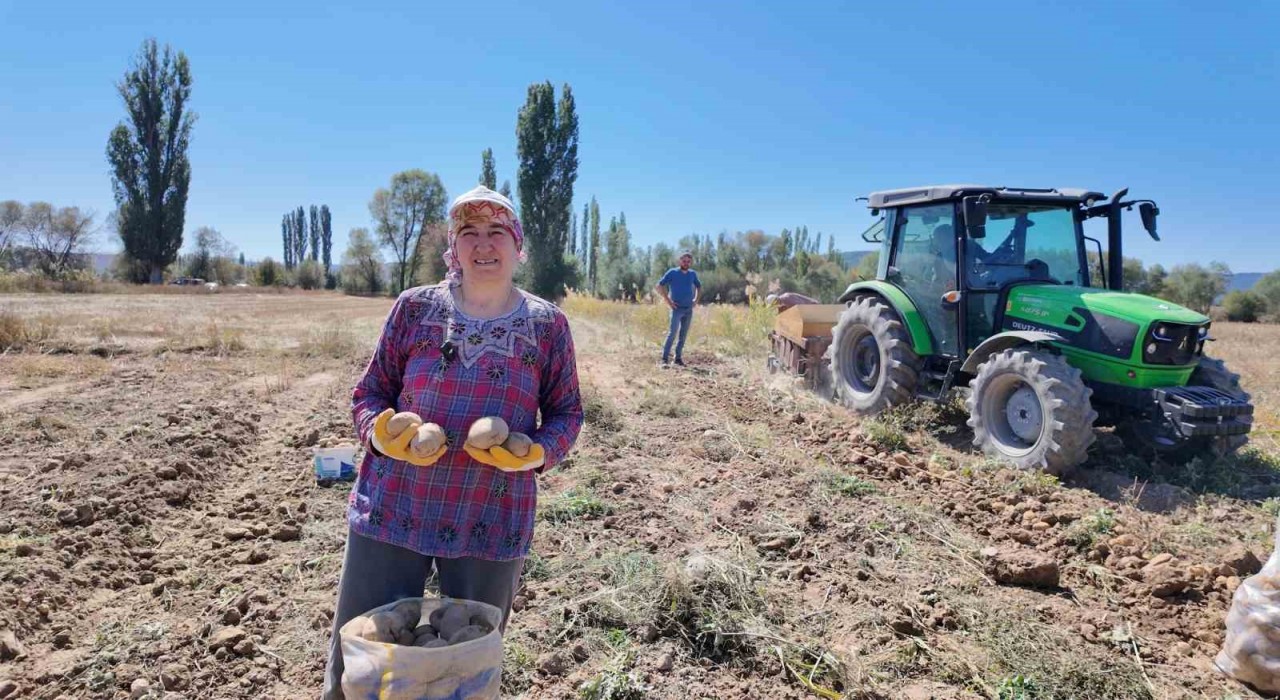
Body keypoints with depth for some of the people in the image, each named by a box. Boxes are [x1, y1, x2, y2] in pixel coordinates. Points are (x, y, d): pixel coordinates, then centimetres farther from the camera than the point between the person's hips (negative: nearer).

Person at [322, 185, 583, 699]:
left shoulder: (547, 324, 0)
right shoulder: (415, 308, 1)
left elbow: (566, 412, 6)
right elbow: (369, 393, 7)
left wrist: (537, 453, -14)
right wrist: (381, 435, -15)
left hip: (493, 521, 0)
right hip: (393, 508, 1)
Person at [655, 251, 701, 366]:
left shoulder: (692, 274, 8)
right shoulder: (672, 272, -6)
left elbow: (699, 287, 25)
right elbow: (659, 285, -7)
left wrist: (696, 300, 11)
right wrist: (668, 301, -10)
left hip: (689, 309, 5)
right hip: (677, 308, -5)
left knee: (683, 335, 7)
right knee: (672, 332, -14)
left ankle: (678, 358, 15)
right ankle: (664, 359, -14)